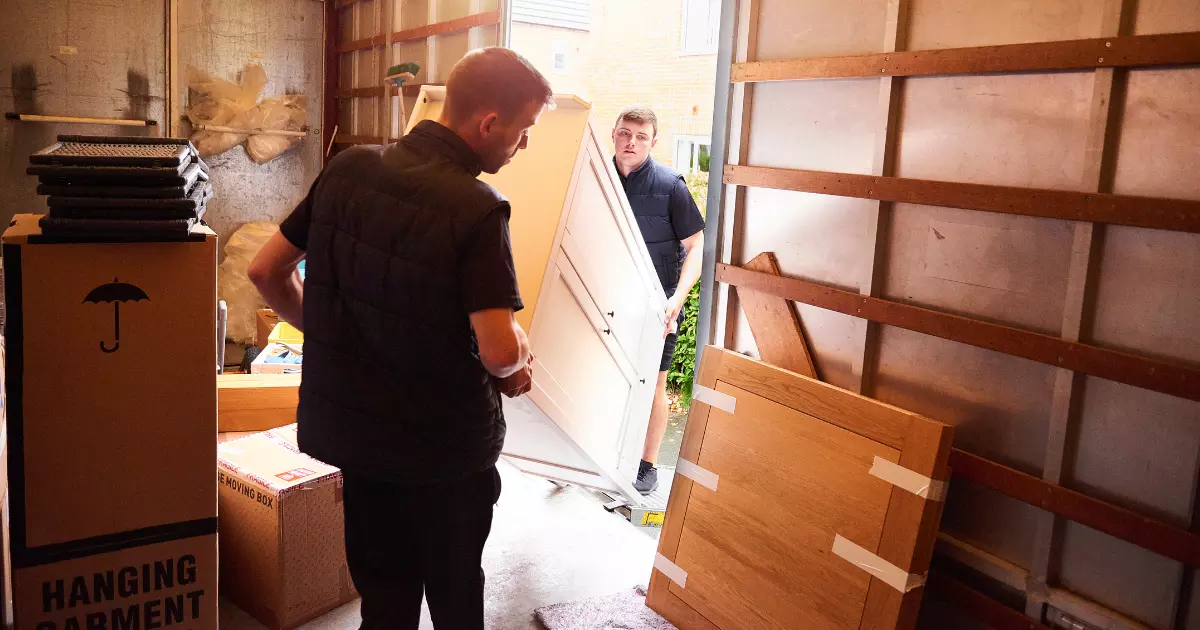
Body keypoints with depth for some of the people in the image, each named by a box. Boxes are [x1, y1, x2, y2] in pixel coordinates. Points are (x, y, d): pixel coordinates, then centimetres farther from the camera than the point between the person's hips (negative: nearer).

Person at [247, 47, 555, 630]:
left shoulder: (348, 169, -3)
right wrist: (515, 363, -6)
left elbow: (266, 271, 3)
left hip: (352, 428, 5)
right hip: (445, 443, -5)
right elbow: (501, 351, -29)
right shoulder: (476, 210, -23)